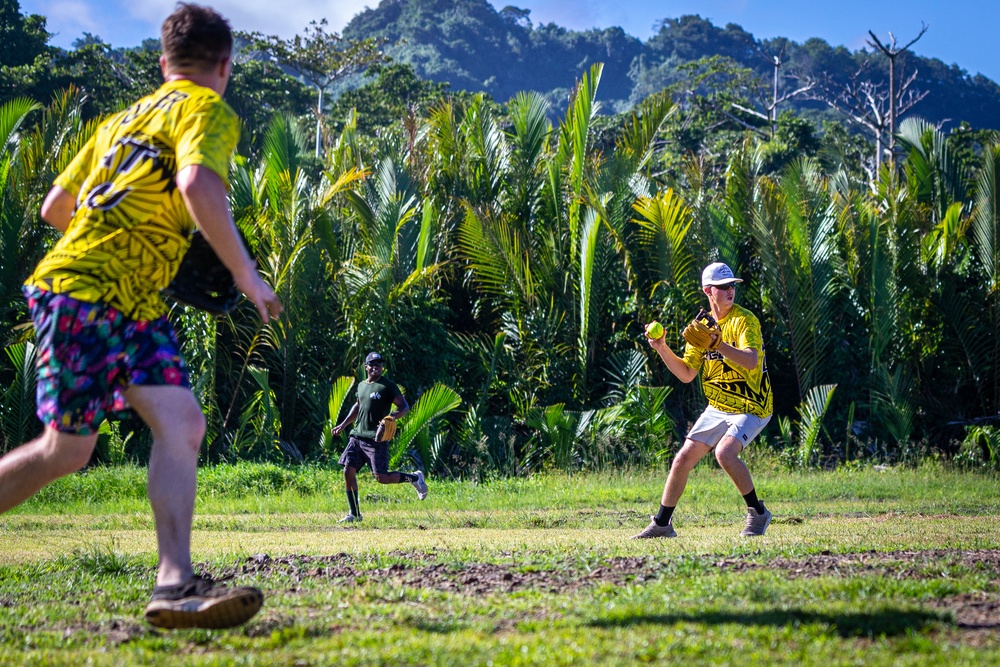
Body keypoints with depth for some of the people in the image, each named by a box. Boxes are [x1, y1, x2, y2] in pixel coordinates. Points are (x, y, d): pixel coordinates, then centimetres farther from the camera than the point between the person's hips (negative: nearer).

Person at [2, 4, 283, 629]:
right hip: (83, 291, -8)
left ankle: (176, 584, -17)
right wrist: (247, 277, -18)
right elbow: (198, 185, -25)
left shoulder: (123, 119, 22)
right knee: (67, 450, -2)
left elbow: (54, 207, 24)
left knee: (183, 424, -7)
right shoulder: (208, 110, -3)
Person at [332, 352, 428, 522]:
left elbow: (404, 407, -8)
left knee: (381, 477, -11)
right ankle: (354, 514, 7)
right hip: (357, 436, 7)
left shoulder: (388, 386, -5)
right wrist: (344, 424, 30)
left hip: (377, 440, -7)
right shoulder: (361, 385, 16)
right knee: (348, 471, -3)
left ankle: (414, 478, 15)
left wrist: (392, 417, -27)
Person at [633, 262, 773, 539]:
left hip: (751, 408, -7)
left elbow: (750, 361, -30)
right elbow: (686, 374, 8)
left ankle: (758, 514, -10)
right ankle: (661, 524, 18)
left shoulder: (745, 320, -13)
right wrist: (662, 349, -5)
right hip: (717, 409, 7)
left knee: (725, 452, -29)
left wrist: (715, 342, -39)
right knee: (683, 459, 3)